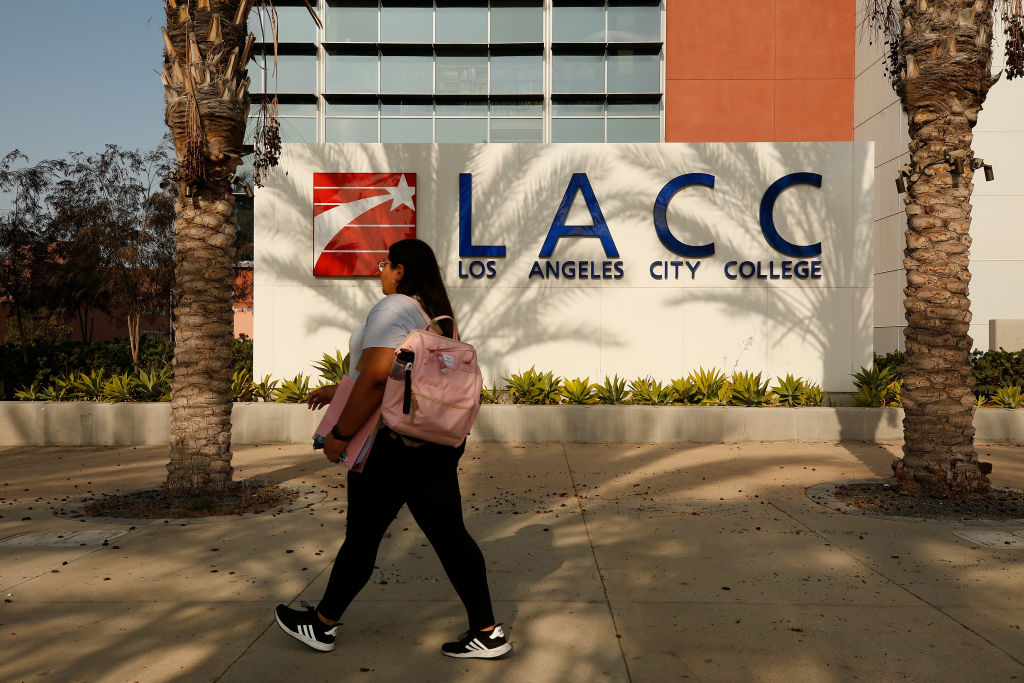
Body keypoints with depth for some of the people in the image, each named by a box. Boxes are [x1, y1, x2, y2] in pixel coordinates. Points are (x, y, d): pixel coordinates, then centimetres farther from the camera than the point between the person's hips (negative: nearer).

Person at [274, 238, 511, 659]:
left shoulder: (394, 308, -12)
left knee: (362, 536, 7)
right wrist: (337, 391, 27)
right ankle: (486, 632, 12)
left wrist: (340, 434, -16)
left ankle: (322, 625, 25)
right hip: (438, 444, 8)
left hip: (396, 446, -8)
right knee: (449, 536, 9)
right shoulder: (437, 314, 16)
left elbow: (376, 377, -23)